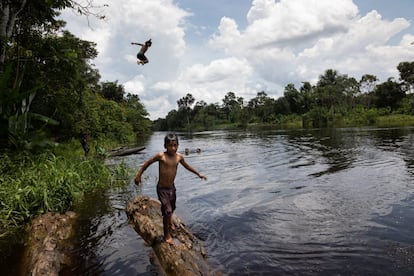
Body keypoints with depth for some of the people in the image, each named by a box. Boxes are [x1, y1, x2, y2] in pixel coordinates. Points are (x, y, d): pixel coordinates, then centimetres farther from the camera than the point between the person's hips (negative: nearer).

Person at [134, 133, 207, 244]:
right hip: (162, 189, -5)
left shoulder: (179, 157, -6)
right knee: (167, 211, -8)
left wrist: (198, 174, 20)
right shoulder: (161, 156, -21)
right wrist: (139, 175, -4)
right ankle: (166, 234, 14)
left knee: (172, 208, 24)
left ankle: (169, 222, 55)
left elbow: (187, 166, 13)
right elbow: (147, 163, -6)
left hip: (172, 187, 6)